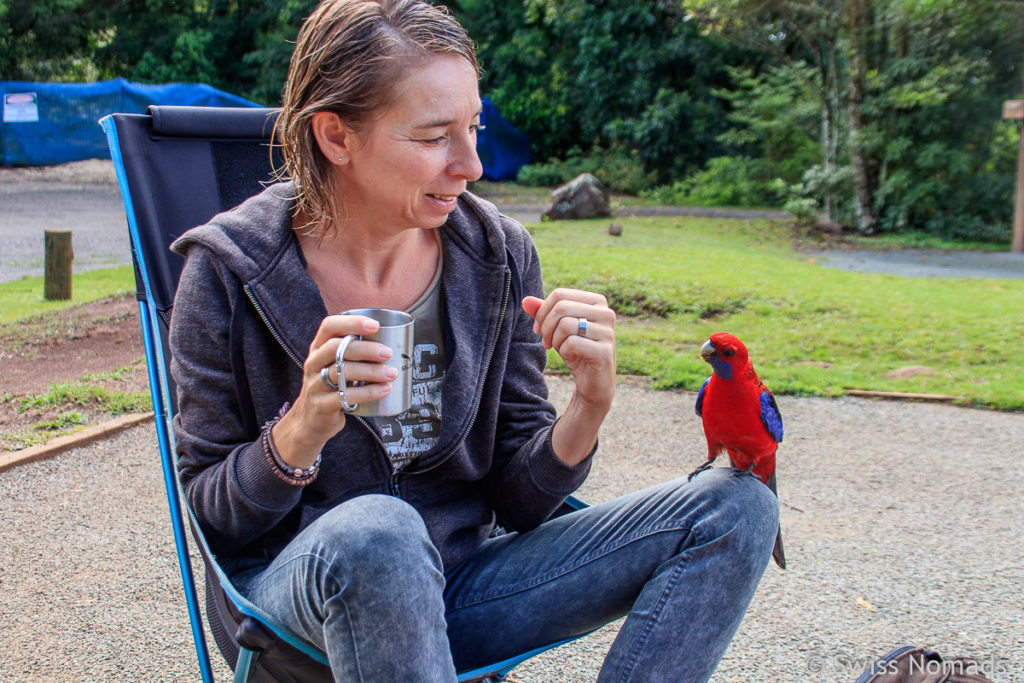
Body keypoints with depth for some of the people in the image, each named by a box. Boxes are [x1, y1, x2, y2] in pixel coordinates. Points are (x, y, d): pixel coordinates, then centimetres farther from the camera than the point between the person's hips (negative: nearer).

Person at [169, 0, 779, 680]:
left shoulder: (498, 255, -2)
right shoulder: (231, 269, -10)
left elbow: (517, 502, 2)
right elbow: (210, 515, -5)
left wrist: (588, 407, -19)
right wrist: (300, 434, -26)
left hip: (458, 584, 4)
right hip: (296, 586, -3)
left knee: (734, 507, -10)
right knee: (375, 531, -41)